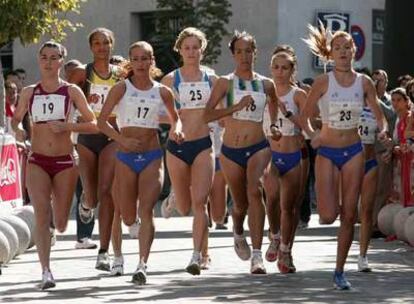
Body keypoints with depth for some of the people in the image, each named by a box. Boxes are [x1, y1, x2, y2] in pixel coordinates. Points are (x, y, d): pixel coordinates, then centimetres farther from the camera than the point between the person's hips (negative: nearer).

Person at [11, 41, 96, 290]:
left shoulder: (71, 91, 0)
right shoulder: (29, 93, 6)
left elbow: (94, 124, 0)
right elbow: (16, 119, 19)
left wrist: (67, 126, -15)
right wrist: (18, 130, -4)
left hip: (65, 161, -1)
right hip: (37, 161, 1)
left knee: (60, 224, 6)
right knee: (42, 215, -17)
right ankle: (46, 271, -17)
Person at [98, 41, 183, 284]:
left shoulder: (163, 92, 6)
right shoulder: (121, 89, 1)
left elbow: (175, 118, 22)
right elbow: (102, 120, -2)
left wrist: (177, 130, -2)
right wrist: (122, 139, -17)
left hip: (152, 157, 0)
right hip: (126, 157, 0)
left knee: (146, 210, -17)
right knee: (128, 217, 6)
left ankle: (143, 264, -25)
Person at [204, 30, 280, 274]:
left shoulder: (266, 84, 6)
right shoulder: (225, 83, -2)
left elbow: (274, 101, 31)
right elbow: (207, 115, -13)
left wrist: (273, 124, 18)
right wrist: (237, 106, -22)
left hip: (258, 148, 0)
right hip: (231, 151, 0)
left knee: (254, 191, -25)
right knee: (240, 204, 12)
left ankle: (257, 254, -29)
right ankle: (238, 234, 49)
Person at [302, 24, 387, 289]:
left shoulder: (364, 83, 0)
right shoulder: (323, 82, -7)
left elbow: (379, 115, 8)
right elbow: (305, 115, -4)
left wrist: (383, 129, -13)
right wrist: (312, 135, -22)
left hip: (354, 151, 2)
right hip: (327, 152, -2)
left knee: (349, 215, 1)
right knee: (329, 216, -12)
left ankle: (340, 271, 11)